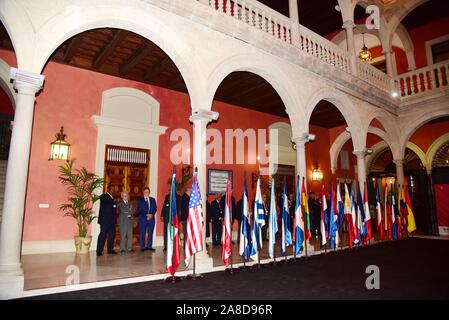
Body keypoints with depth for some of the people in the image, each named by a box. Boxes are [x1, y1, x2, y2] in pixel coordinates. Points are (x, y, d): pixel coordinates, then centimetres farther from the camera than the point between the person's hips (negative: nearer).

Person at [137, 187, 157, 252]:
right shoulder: (140, 200, 6)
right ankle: (142, 247, 7)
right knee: (142, 234, -1)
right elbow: (139, 210, -3)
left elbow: (155, 208, 7)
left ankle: (149, 246, 10)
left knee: (150, 233, 3)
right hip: (142, 219, -2)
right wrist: (146, 215, -13)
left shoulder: (153, 199, 14)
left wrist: (152, 214, -10)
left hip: (151, 218, 3)